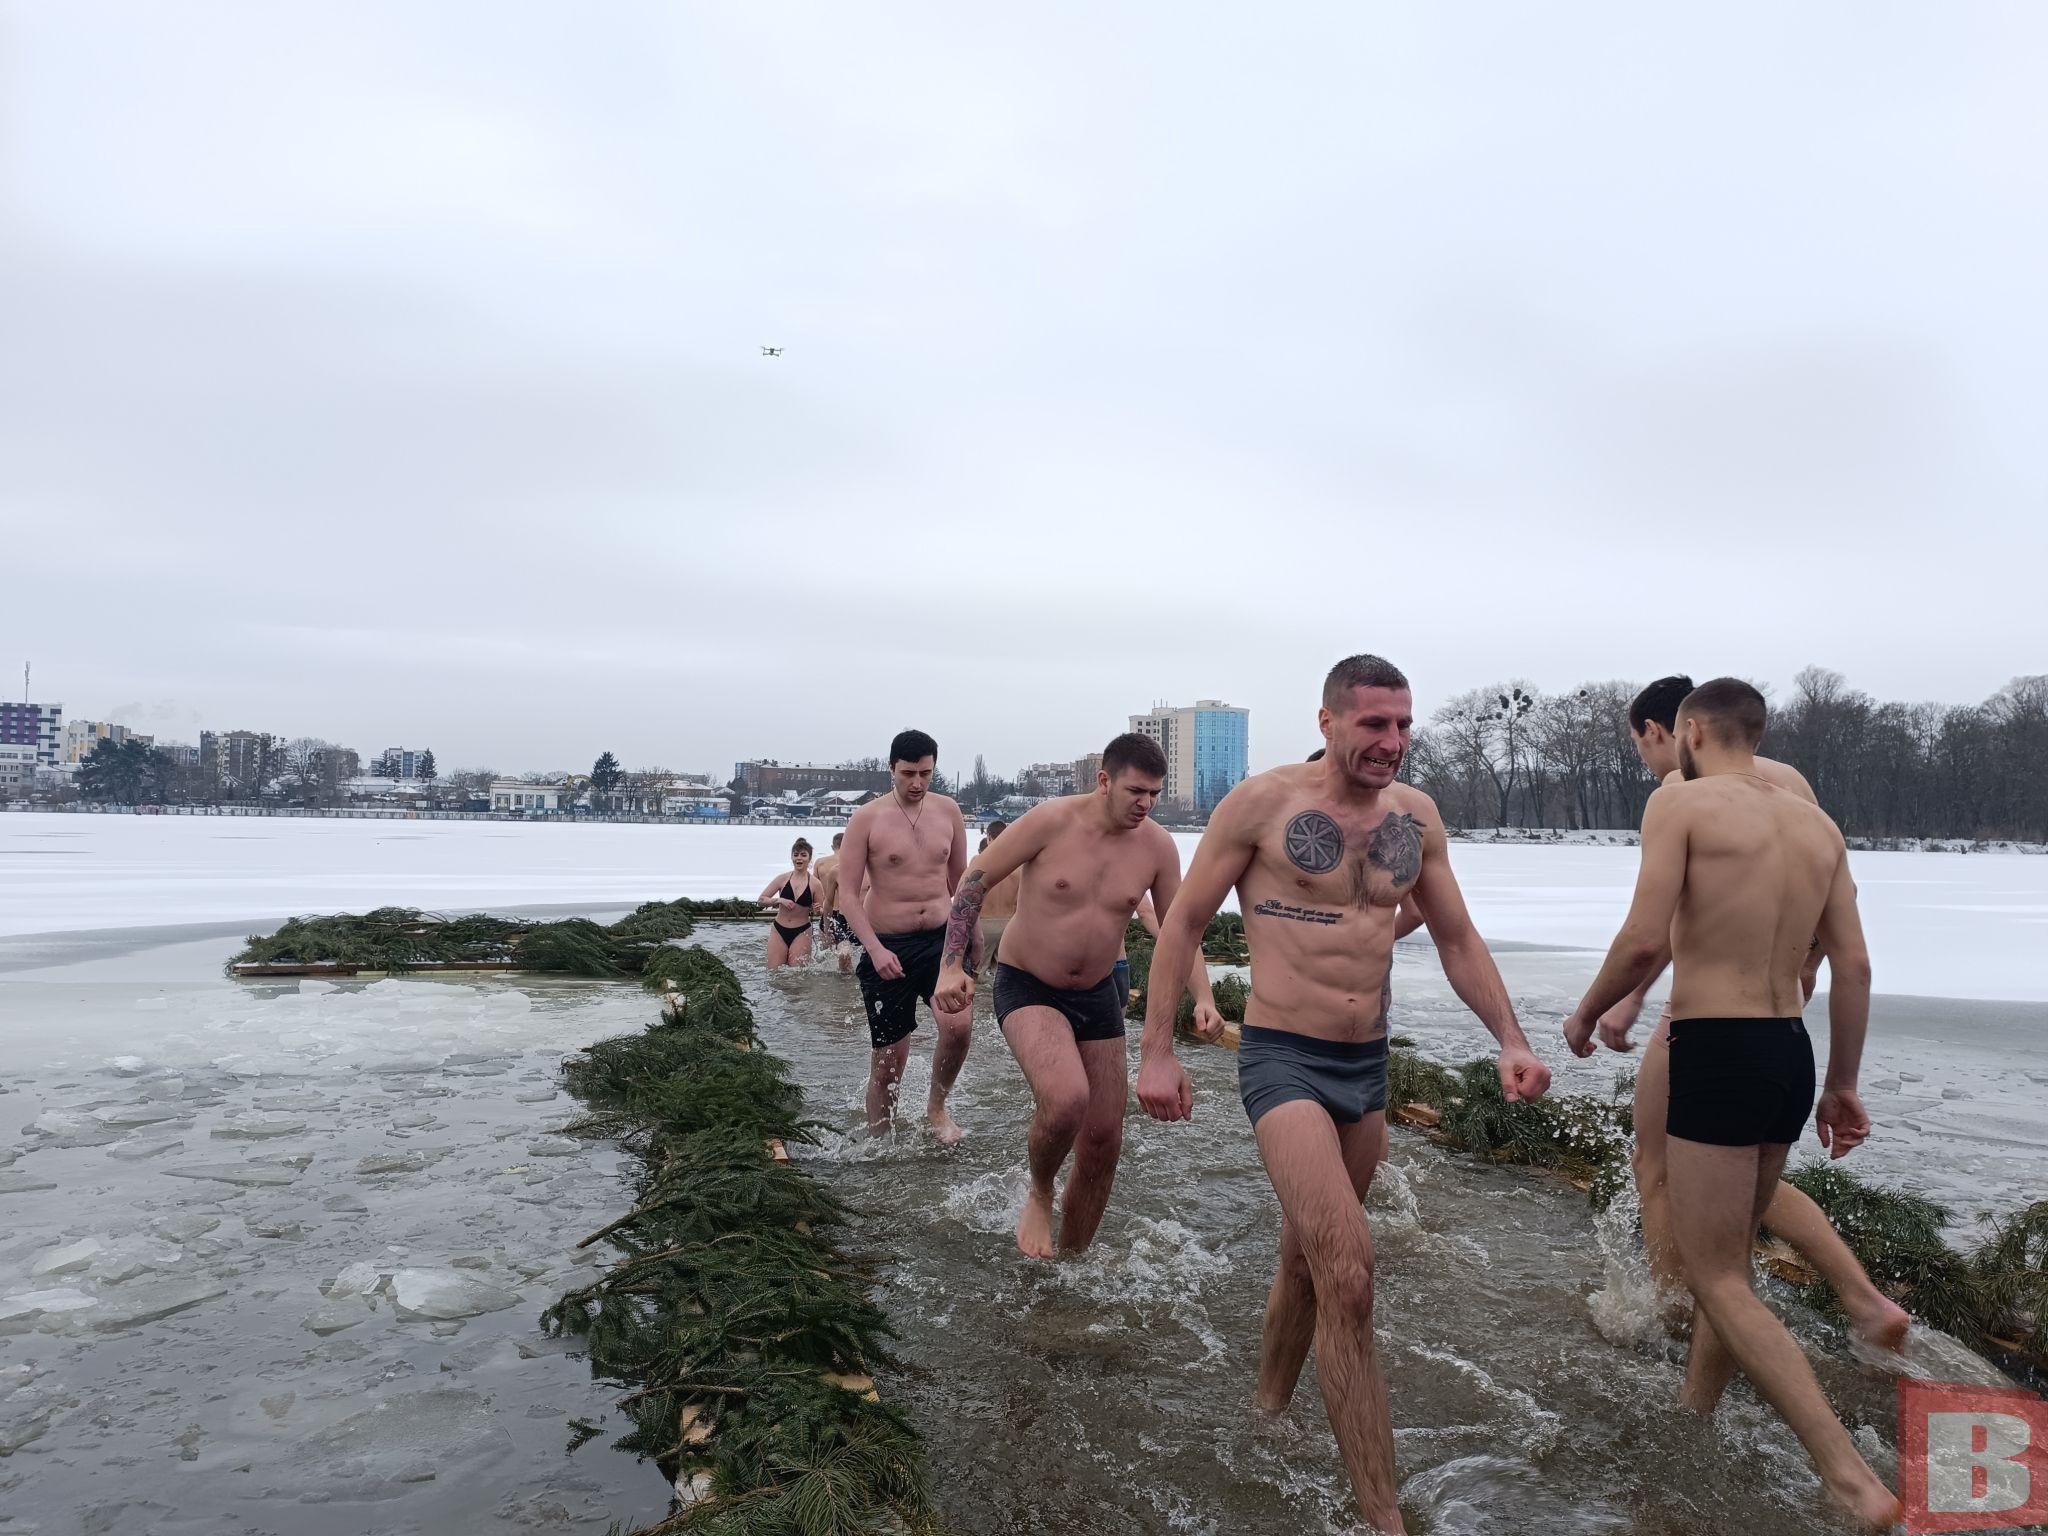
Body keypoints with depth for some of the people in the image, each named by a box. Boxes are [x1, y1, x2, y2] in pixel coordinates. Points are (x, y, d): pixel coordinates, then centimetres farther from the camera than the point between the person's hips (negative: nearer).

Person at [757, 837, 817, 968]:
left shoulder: (814, 884, -4)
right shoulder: (783, 878, -1)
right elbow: (762, 898, 1)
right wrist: (780, 900, -15)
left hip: (801, 933, -2)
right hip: (779, 931, 2)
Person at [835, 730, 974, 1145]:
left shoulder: (947, 811, 5)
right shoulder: (866, 819, -6)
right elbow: (848, 894, -9)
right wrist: (874, 949, -19)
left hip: (940, 938, 2)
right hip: (886, 947, -2)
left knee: (958, 1022, -22)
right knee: (890, 1056, 3)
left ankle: (937, 1106, 5)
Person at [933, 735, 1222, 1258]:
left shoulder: (1158, 846, -7)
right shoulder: (1052, 821, -19)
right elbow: (974, 880, -12)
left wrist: (1203, 998, -9)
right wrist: (953, 967, -18)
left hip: (1097, 995, 5)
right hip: (1026, 987, -5)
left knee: (1104, 1141, 7)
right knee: (1067, 1098, -31)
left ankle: (1069, 1260, 30)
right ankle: (1039, 1197, 2)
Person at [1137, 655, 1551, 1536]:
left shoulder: (1415, 816, 5)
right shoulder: (1264, 802, -10)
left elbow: (1458, 940, 14)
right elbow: (1183, 923, -5)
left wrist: (1510, 1040, 2)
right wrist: (1157, 1054, -7)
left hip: (1368, 1066, 6)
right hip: (1284, 1061, -6)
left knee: (1306, 1259, 20)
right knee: (1349, 1275, -15)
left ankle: (1268, 1413, 44)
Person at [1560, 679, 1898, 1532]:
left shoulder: (1680, 801, -9)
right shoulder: (1817, 824, 11)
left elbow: (1645, 940, -18)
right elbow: (1854, 968, 10)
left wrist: (1584, 1015, -1)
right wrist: (1841, 1083, 18)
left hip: (1716, 1054, -8)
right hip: (1790, 1053, 8)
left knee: (1716, 1277, 1)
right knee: (1727, 1254, 22)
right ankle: (1694, 1416, 35)